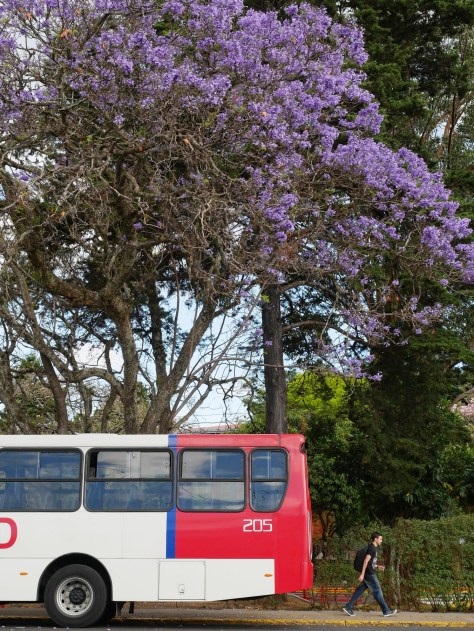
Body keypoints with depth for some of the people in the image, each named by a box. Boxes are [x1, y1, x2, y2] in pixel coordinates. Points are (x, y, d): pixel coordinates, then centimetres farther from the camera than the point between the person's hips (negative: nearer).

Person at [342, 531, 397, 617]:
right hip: (369, 574, -10)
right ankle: (386, 611, 7)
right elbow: (366, 561, -21)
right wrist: (362, 574, -25)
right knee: (377, 592, -1)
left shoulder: (371, 548, 16)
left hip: (368, 574, 10)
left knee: (359, 591, 8)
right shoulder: (372, 548, -14)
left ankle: (348, 608, 7)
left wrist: (378, 567, 16)